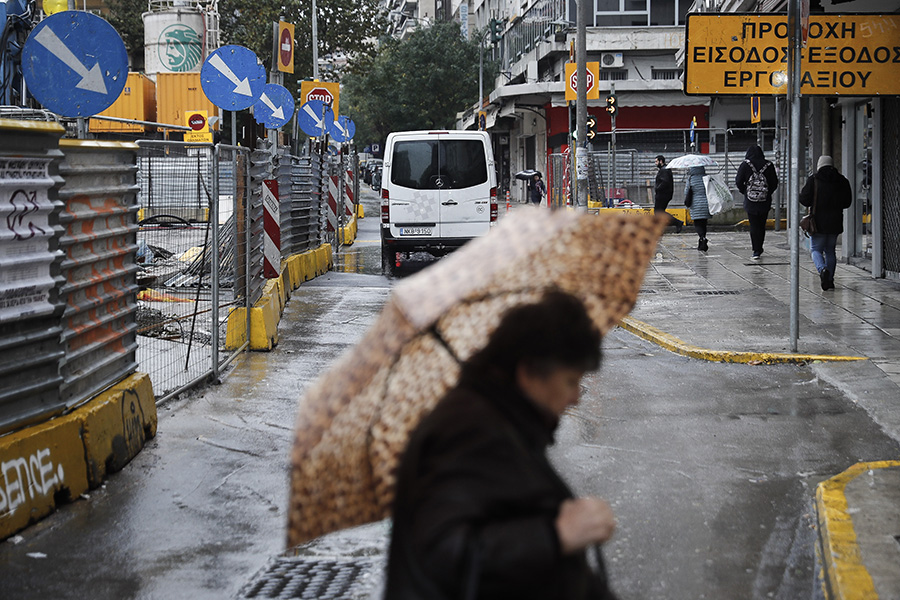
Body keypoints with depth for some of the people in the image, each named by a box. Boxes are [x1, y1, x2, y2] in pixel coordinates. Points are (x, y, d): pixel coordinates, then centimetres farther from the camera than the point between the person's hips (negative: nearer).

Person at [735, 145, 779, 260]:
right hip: (765, 202, 2)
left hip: (750, 202, -2)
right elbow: (775, 183, 2)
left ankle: (756, 251, -4)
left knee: (754, 225, 1)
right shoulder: (769, 165, -1)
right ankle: (759, 249, 21)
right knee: (761, 225, 13)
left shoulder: (745, 165, -5)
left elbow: (738, 182, -4)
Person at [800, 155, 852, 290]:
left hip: (818, 222, -3)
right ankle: (829, 280, 12)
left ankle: (822, 269, -24)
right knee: (830, 250, 15)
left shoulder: (813, 180, -7)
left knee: (816, 249, 4)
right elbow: (847, 202, 9)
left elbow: (804, 200, -9)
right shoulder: (842, 181, 4)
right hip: (835, 222, 3)